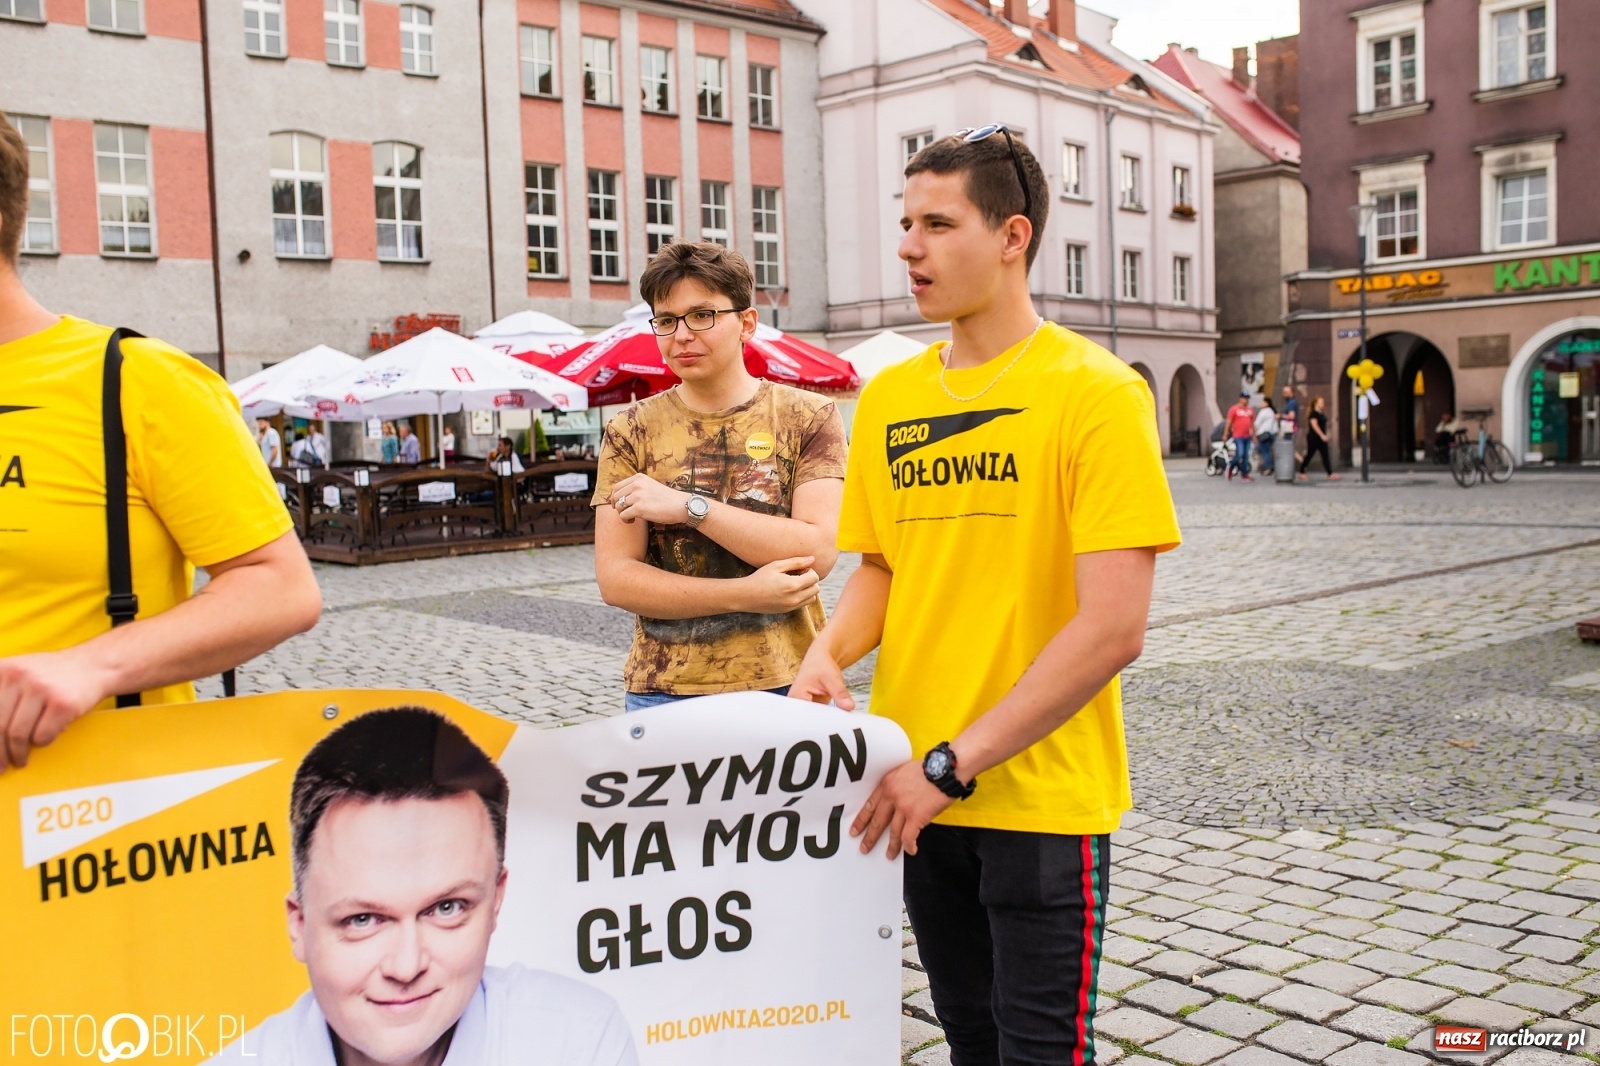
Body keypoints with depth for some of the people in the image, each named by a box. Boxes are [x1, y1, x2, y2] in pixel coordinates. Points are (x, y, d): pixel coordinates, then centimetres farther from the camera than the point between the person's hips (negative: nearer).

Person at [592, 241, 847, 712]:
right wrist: (746, 595, -14)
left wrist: (689, 506, -16)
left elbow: (818, 551, -12)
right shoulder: (630, 433, 3)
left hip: (788, 687, 0)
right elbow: (615, 578, -4)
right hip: (664, 691, 1)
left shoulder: (809, 417, 1)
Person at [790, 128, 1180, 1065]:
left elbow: (1112, 629, -19)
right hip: (920, 791, 5)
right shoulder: (888, 397, 5)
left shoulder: (1097, 391, -13)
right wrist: (826, 658, -6)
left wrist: (955, 761, -20)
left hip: (1044, 795, -5)